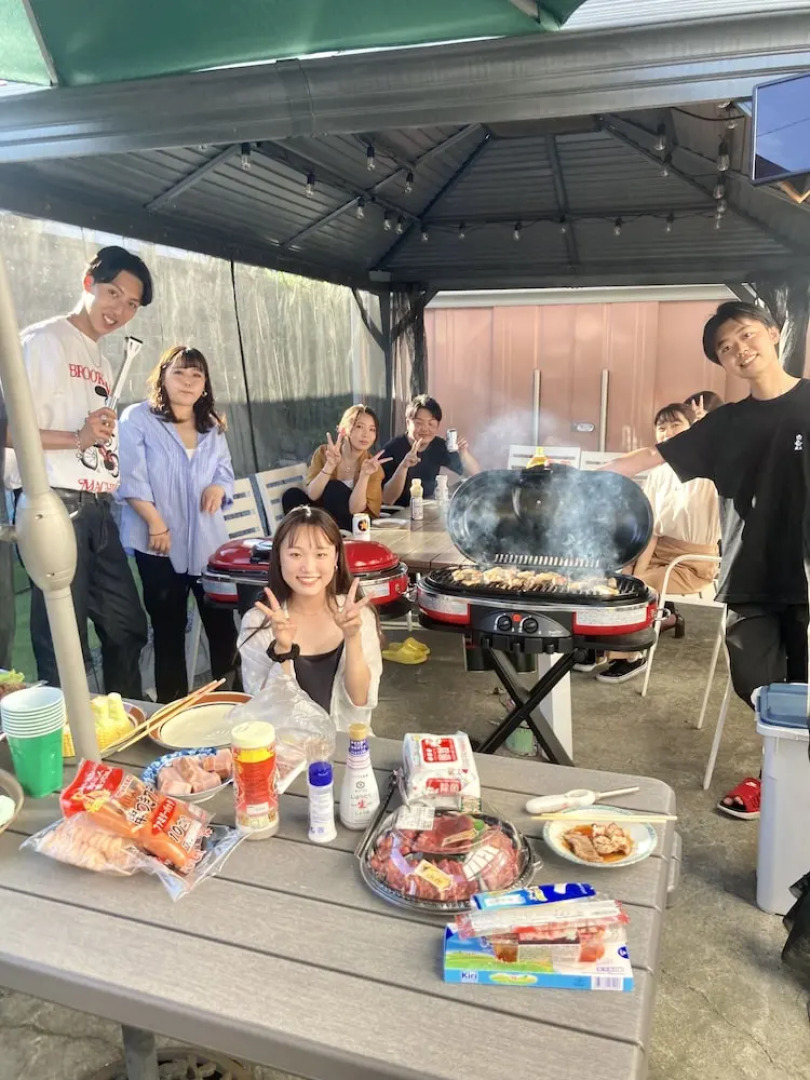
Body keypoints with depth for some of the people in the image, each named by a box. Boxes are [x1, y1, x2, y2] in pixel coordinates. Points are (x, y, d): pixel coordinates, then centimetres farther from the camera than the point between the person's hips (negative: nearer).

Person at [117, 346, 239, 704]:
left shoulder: (212, 426, 15)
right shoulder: (137, 418, -4)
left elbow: (226, 473, 16)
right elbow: (132, 479, -10)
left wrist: (218, 488, -8)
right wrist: (156, 525, -15)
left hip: (208, 541, 5)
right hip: (159, 544, -4)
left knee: (221, 622, 7)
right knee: (168, 629, 5)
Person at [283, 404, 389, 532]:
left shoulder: (374, 467, -10)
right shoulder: (323, 452, -5)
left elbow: (355, 510, -21)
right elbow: (312, 495, -18)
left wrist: (364, 475, -33)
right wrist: (330, 465, -30)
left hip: (353, 529, -2)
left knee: (334, 488, -26)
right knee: (292, 495, -22)